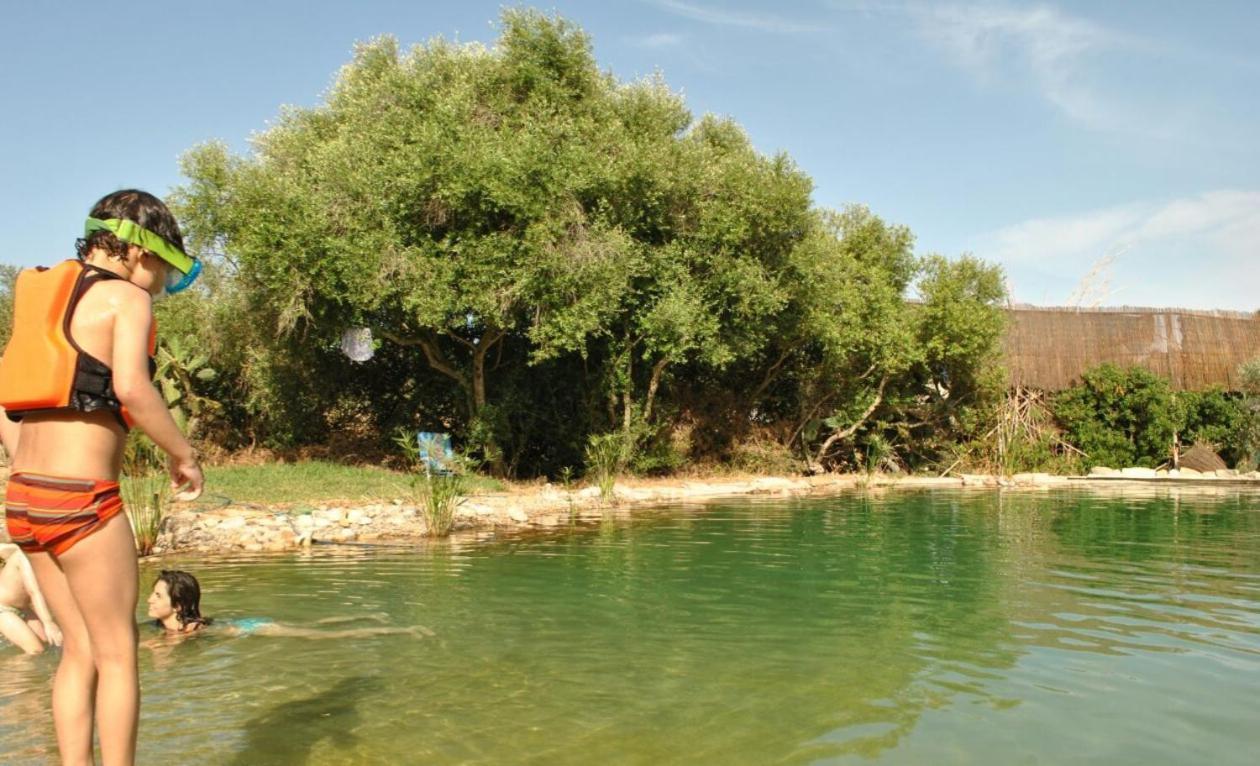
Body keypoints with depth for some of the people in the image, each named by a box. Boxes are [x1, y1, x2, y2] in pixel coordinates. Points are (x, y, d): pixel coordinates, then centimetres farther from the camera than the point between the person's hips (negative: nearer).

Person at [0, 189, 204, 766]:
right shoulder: (127, 298, -6)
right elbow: (131, 386, -23)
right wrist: (183, 454, -11)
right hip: (82, 497, -7)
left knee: (80, 650, 15)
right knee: (118, 652, 3)